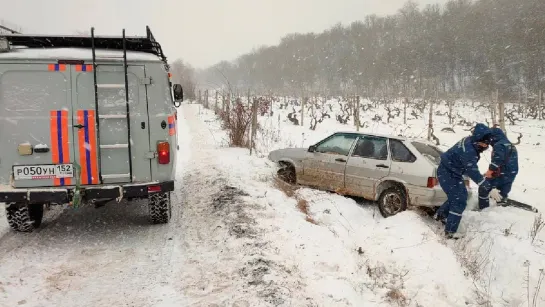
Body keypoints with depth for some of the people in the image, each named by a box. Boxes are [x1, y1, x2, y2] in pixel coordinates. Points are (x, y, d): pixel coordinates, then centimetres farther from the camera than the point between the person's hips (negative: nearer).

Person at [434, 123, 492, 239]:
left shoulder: (470, 142, -6)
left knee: (461, 194, 22)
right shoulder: (468, 151, -33)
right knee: (459, 200, -10)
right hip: (447, 173, -10)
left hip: (453, 171, 10)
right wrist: (489, 188, -35)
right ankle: (450, 231, -3)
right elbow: (473, 172, -34)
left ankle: (441, 214, 38)